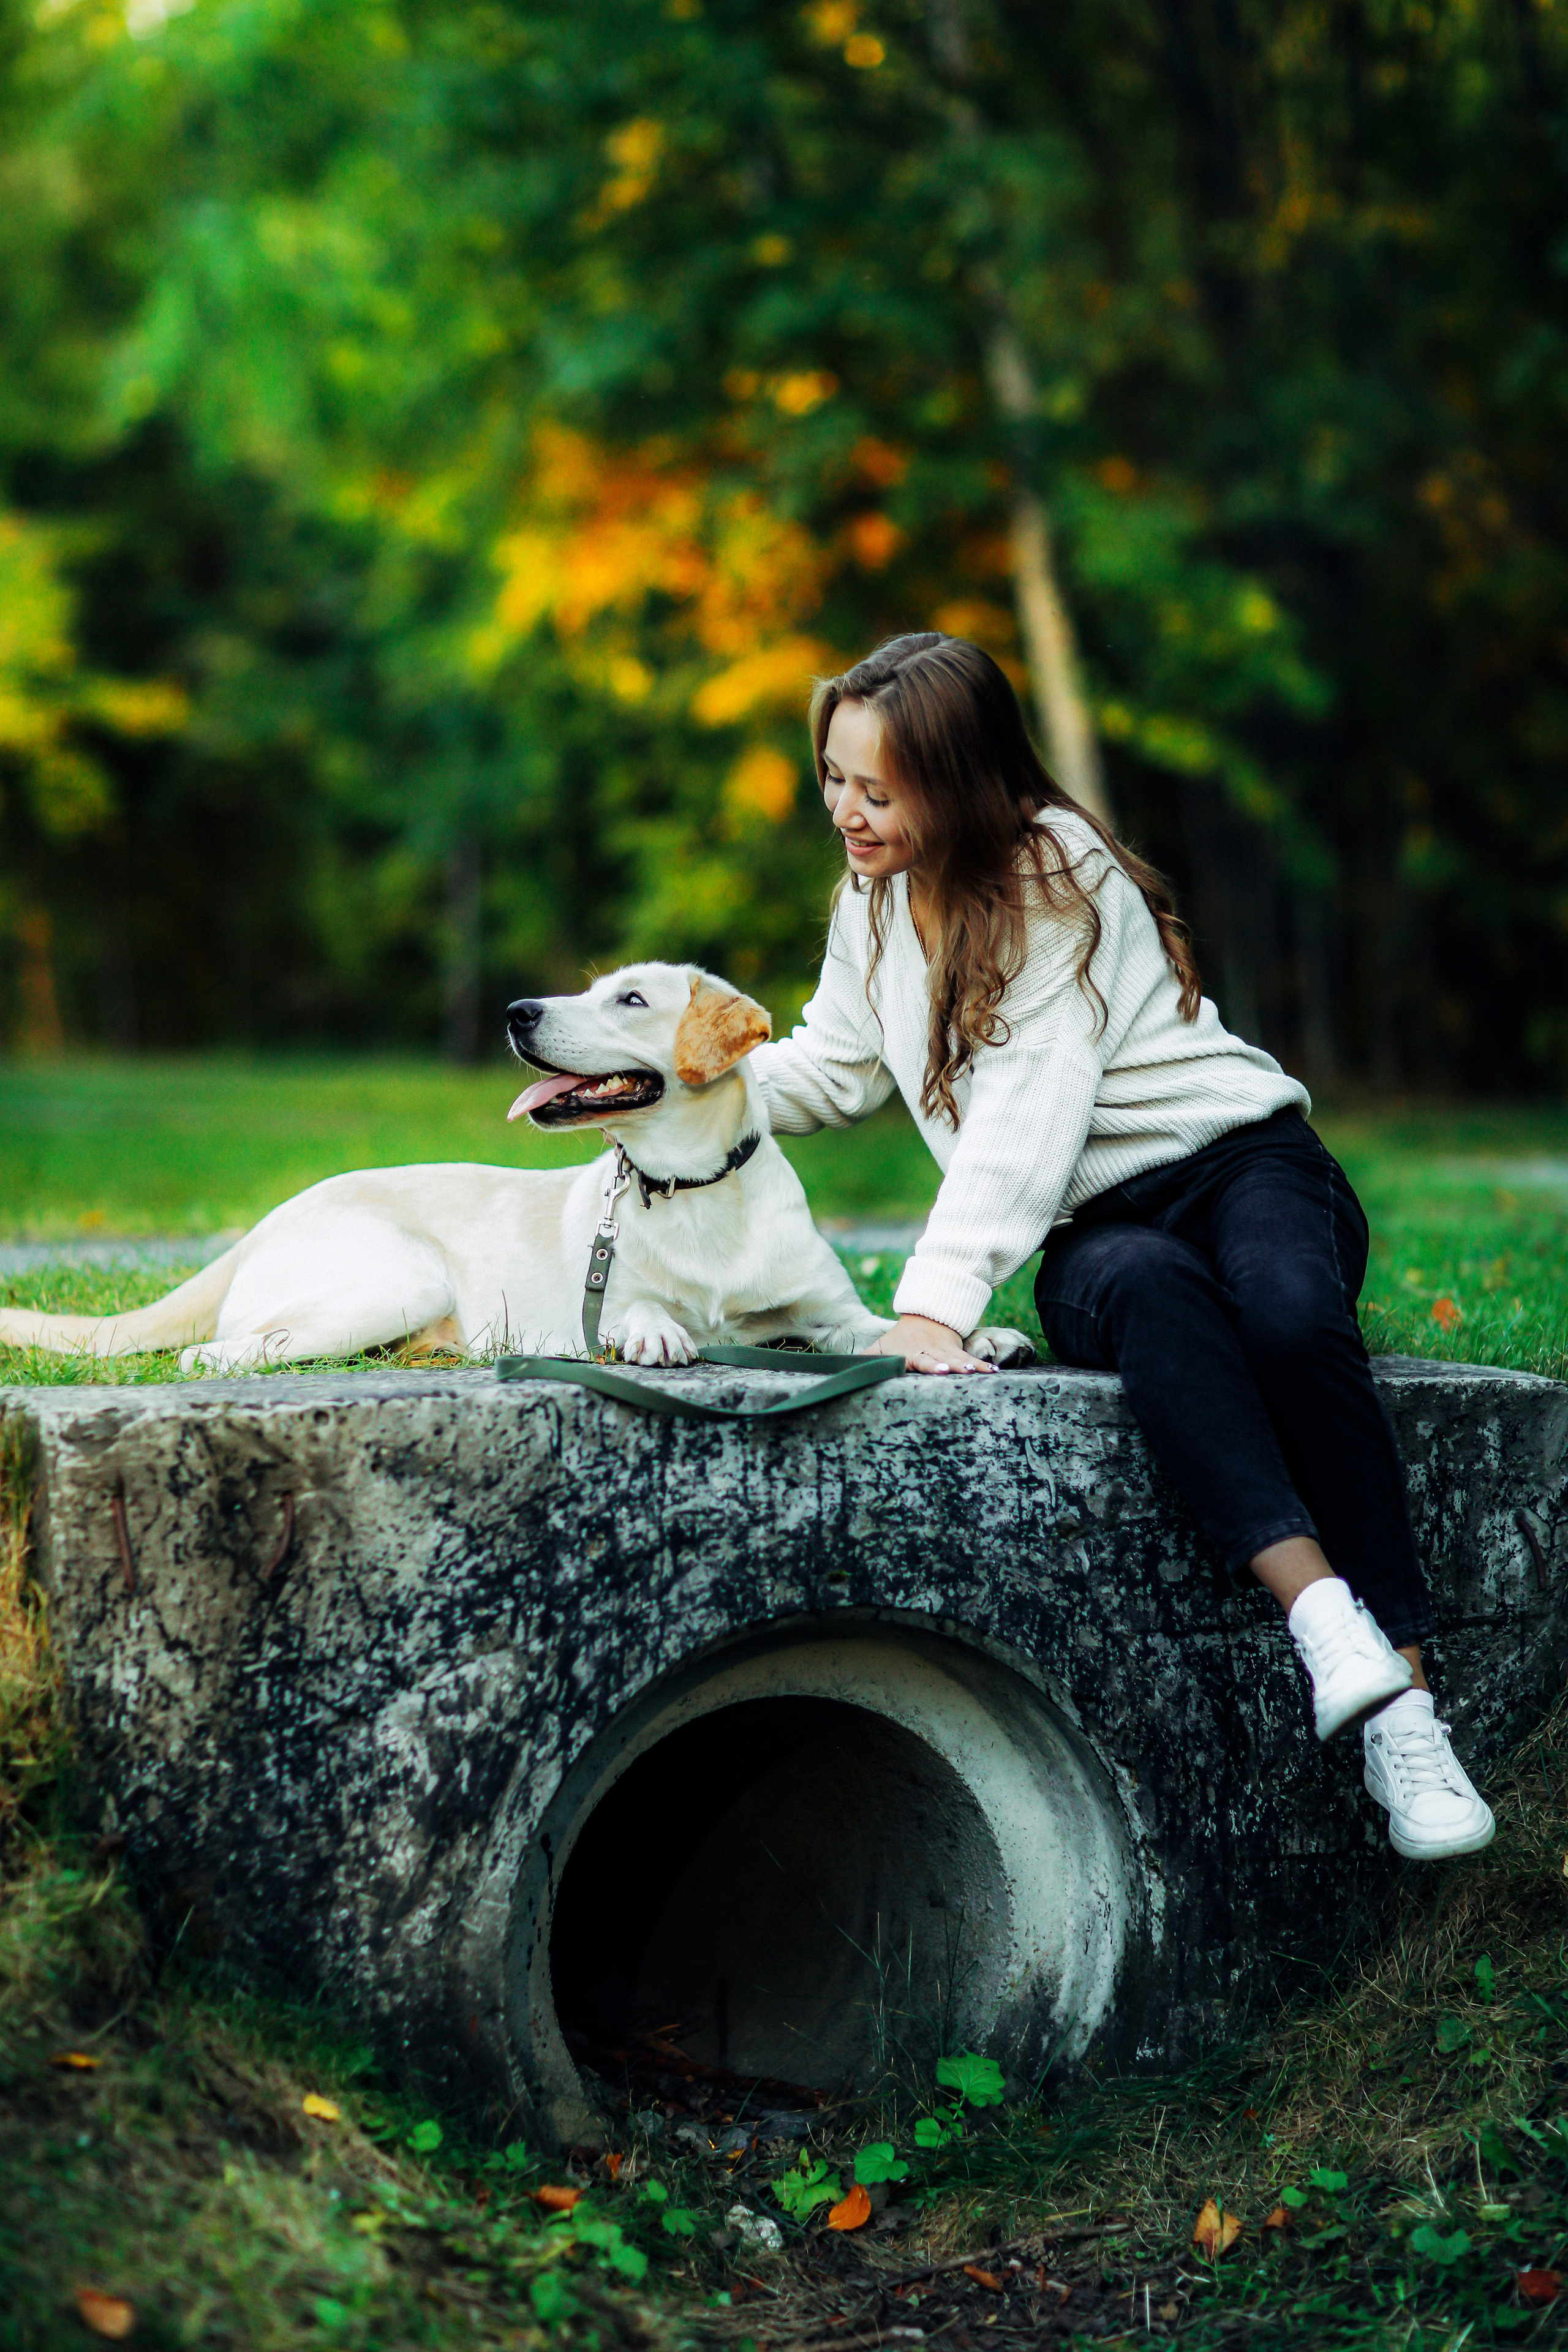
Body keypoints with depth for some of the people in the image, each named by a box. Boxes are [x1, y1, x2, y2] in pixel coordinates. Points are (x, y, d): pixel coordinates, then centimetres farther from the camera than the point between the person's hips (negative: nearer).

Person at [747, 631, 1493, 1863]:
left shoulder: (1058, 873, -10)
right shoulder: (875, 902, 12)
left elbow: (1027, 1113, -20)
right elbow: (835, 1069, 26)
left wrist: (938, 1301, -29)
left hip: (1240, 1160, -3)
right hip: (1093, 1237, 4)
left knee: (1294, 1321, -39)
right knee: (1146, 1288, -37)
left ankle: (1406, 1709, -41)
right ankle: (1323, 1610, -54)